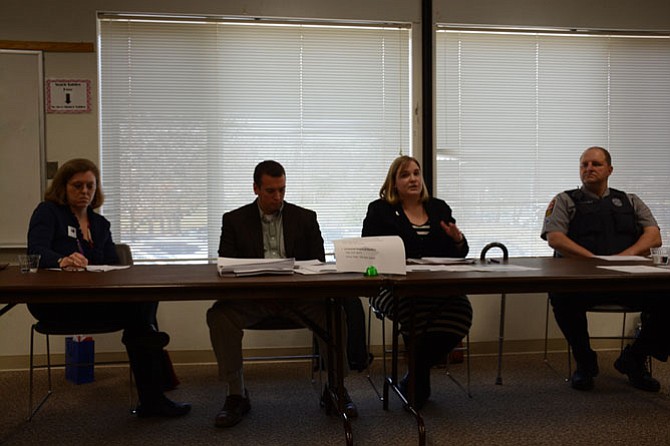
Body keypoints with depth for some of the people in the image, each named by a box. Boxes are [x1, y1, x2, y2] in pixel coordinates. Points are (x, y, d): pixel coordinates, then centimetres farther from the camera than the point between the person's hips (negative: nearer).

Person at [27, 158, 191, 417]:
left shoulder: (100, 224, 20)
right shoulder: (48, 212, 4)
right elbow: (36, 252, -15)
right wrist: (62, 261, -38)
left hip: (95, 299, 5)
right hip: (54, 302, -5)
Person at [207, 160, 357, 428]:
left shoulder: (305, 218, 12)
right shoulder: (235, 220, 11)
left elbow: (318, 263, 9)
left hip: (298, 294, 0)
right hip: (252, 295, 0)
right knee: (219, 316, -30)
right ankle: (236, 396, -16)